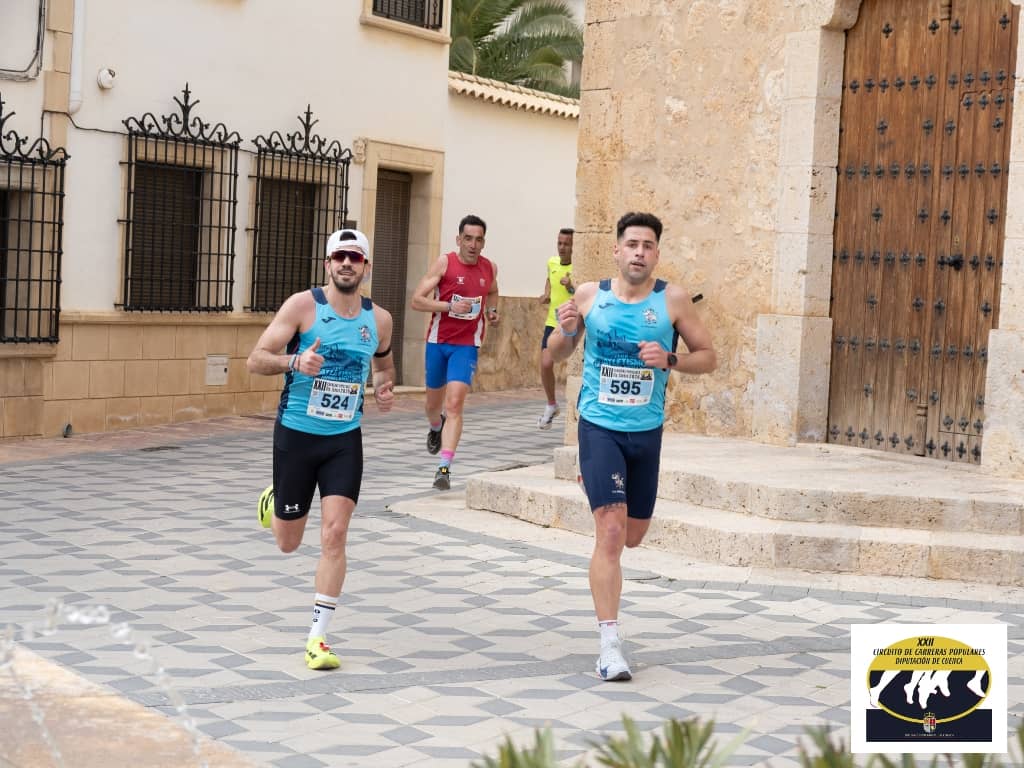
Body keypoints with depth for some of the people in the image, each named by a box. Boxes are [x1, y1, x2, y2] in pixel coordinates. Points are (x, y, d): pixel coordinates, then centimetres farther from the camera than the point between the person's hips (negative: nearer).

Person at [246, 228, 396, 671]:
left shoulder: (379, 319, 3)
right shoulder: (302, 305, -9)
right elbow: (255, 361, -11)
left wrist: (385, 387, 3)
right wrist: (295, 361, -30)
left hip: (344, 439, 2)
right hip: (296, 434, -2)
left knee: (334, 536, -10)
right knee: (288, 543, 11)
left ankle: (318, 637, 0)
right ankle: (273, 501, 48)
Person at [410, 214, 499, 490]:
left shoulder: (489, 268, 3)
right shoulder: (444, 263, -8)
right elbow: (416, 300, -12)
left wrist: (492, 310, 7)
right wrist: (450, 306, -23)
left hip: (467, 345, 0)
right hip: (438, 342, 0)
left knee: (454, 404, -16)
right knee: (433, 403, 17)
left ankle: (445, 468, -19)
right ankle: (436, 427, 54)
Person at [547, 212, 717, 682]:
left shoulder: (672, 300, -4)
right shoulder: (589, 295, -2)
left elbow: (708, 357, 2)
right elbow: (557, 355, 9)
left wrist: (670, 359, -16)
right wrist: (566, 330, -13)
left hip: (646, 431, 2)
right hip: (599, 427, -2)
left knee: (633, 535, 15)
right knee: (611, 530, -13)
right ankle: (610, 644, -9)